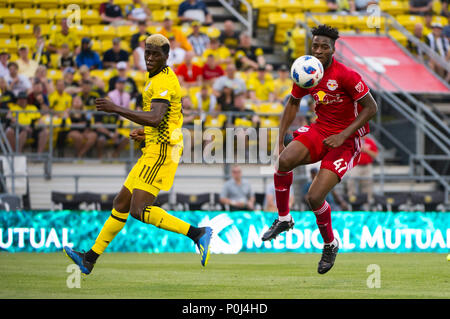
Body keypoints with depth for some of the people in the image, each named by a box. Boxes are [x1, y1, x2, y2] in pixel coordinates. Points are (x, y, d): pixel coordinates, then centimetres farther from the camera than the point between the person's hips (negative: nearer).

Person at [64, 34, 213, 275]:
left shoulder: (162, 81, -14)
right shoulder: (166, 78, 19)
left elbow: (155, 118, -29)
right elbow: (172, 118, 29)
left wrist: (116, 109, -27)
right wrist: (146, 133, 19)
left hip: (161, 151, -10)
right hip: (154, 152, 10)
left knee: (139, 211, -17)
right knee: (121, 203, 13)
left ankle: (198, 234, -17)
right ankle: (90, 259, 18)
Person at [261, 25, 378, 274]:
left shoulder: (346, 76, -19)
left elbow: (371, 108, -14)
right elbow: (293, 104, 16)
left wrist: (343, 135, -21)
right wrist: (280, 140, 9)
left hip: (346, 140, -5)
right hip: (320, 130, 5)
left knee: (314, 197, -18)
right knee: (284, 161, -27)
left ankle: (330, 244, 12)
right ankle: (283, 218, -2)